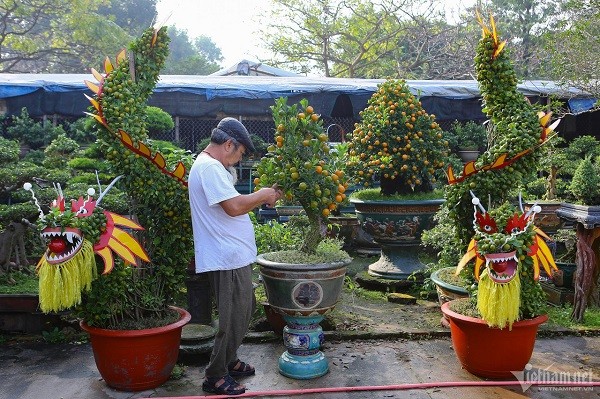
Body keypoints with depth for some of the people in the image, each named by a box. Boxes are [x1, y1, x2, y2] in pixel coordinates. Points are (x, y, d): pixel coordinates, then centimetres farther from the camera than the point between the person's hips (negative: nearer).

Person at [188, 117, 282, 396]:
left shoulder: (214, 167, 17)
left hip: (234, 256, 11)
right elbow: (233, 207, -25)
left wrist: (262, 199, 11)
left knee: (243, 311, 22)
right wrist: (262, 195, -9)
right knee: (234, 318, -2)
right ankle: (215, 376, 13)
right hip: (227, 258, -11)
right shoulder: (209, 167, -17)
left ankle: (229, 362, 36)